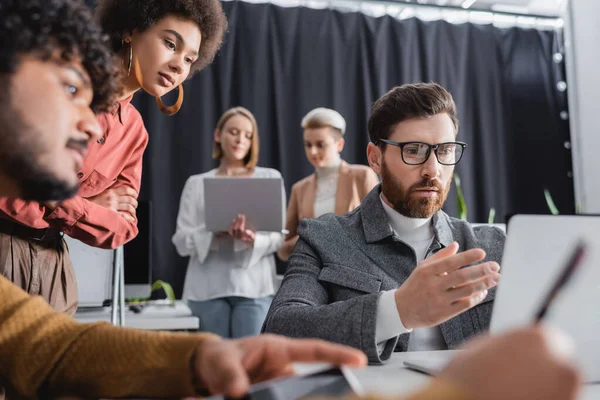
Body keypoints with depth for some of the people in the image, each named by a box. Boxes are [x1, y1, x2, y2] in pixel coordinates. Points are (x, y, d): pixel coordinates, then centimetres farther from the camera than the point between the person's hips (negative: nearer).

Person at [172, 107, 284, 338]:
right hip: (208, 286, 1)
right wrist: (214, 233, -17)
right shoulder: (197, 183, 12)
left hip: (253, 284, -1)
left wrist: (253, 239, -20)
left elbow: (278, 236, 3)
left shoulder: (270, 178, 11)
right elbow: (182, 242, 4)